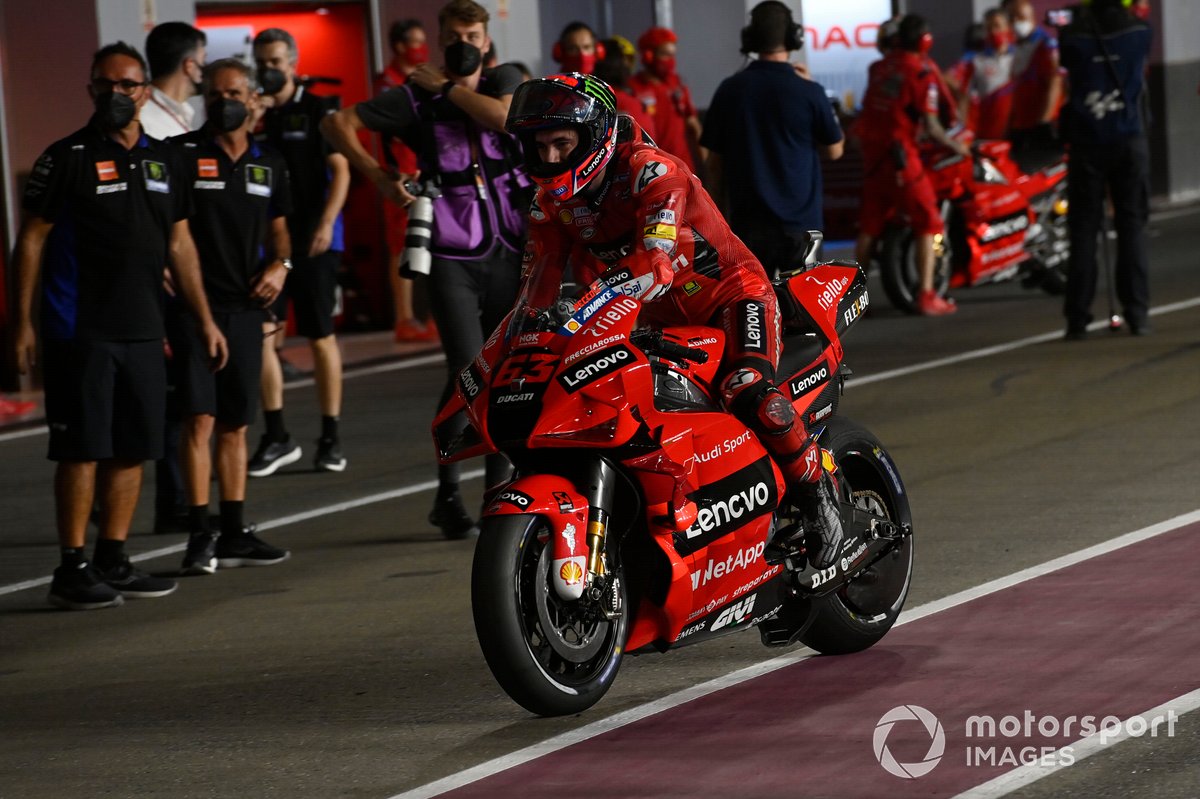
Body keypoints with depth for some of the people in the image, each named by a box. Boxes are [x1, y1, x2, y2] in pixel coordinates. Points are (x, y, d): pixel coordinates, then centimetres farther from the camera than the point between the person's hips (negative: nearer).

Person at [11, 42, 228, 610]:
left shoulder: (164, 161, 13)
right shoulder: (66, 158, -4)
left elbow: (179, 244, 18)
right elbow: (31, 240, -4)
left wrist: (204, 320, 16)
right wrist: (23, 323, -9)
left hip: (143, 330, 6)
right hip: (80, 330, -6)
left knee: (133, 449, 7)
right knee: (81, 449, -4)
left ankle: (112, 562, 17)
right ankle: (72, 569, 1)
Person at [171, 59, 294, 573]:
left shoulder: (269, 164, 12)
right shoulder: (181, 155, -4)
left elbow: (278, 228, 22)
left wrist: (280, 266, 3)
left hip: (245, 305, 5)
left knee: (235, 424, 10)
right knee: (200, 419, -11)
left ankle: (234, 533, 15)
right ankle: (199, 537, -11)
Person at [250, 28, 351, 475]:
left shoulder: (318, 110, -1)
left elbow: (340, 170, -4)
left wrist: (326, 224, -16)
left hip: (313, 240, -3)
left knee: (320, 337, 2)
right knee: (260, 336, -5)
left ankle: (331, 438, 10)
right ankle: (276, 437, 3)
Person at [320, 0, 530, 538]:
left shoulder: (503, 80, 8)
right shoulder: (416, 99, 1)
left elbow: (503, 117, -14)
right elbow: (337, 123, -2)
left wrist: (445, 87, -7)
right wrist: (379, 177, -9)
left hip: (508, 250, 3)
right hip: (452, 254, -3)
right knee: (468, 372, -13)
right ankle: (448, 496, -2)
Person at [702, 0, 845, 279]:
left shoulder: (730, 90, -1)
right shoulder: (809, 92, -9)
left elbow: (714, 163, 5)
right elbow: (834, 150, 6)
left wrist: (718, 214, 15)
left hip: (748, 224, 2)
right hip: (799, 224, -2)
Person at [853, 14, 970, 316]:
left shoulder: (879, 68, 9)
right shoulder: (922, 73, -10)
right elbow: (930, 126, -13)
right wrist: (956, 146, 1)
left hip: (871, 151, 7)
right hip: (899, 152, -7)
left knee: (869, 224, 14)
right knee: (927, 222, 0)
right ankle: (926, 297, -7)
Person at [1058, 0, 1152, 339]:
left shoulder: (1074, 35, -6)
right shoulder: (1139, 31, -2)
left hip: (1086, 143, 0)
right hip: (1129, 140, 0)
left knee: (1083, 229, 3)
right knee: (1132, 226, 5)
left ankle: (1077, 318, -1)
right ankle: (1137, 313, 0)